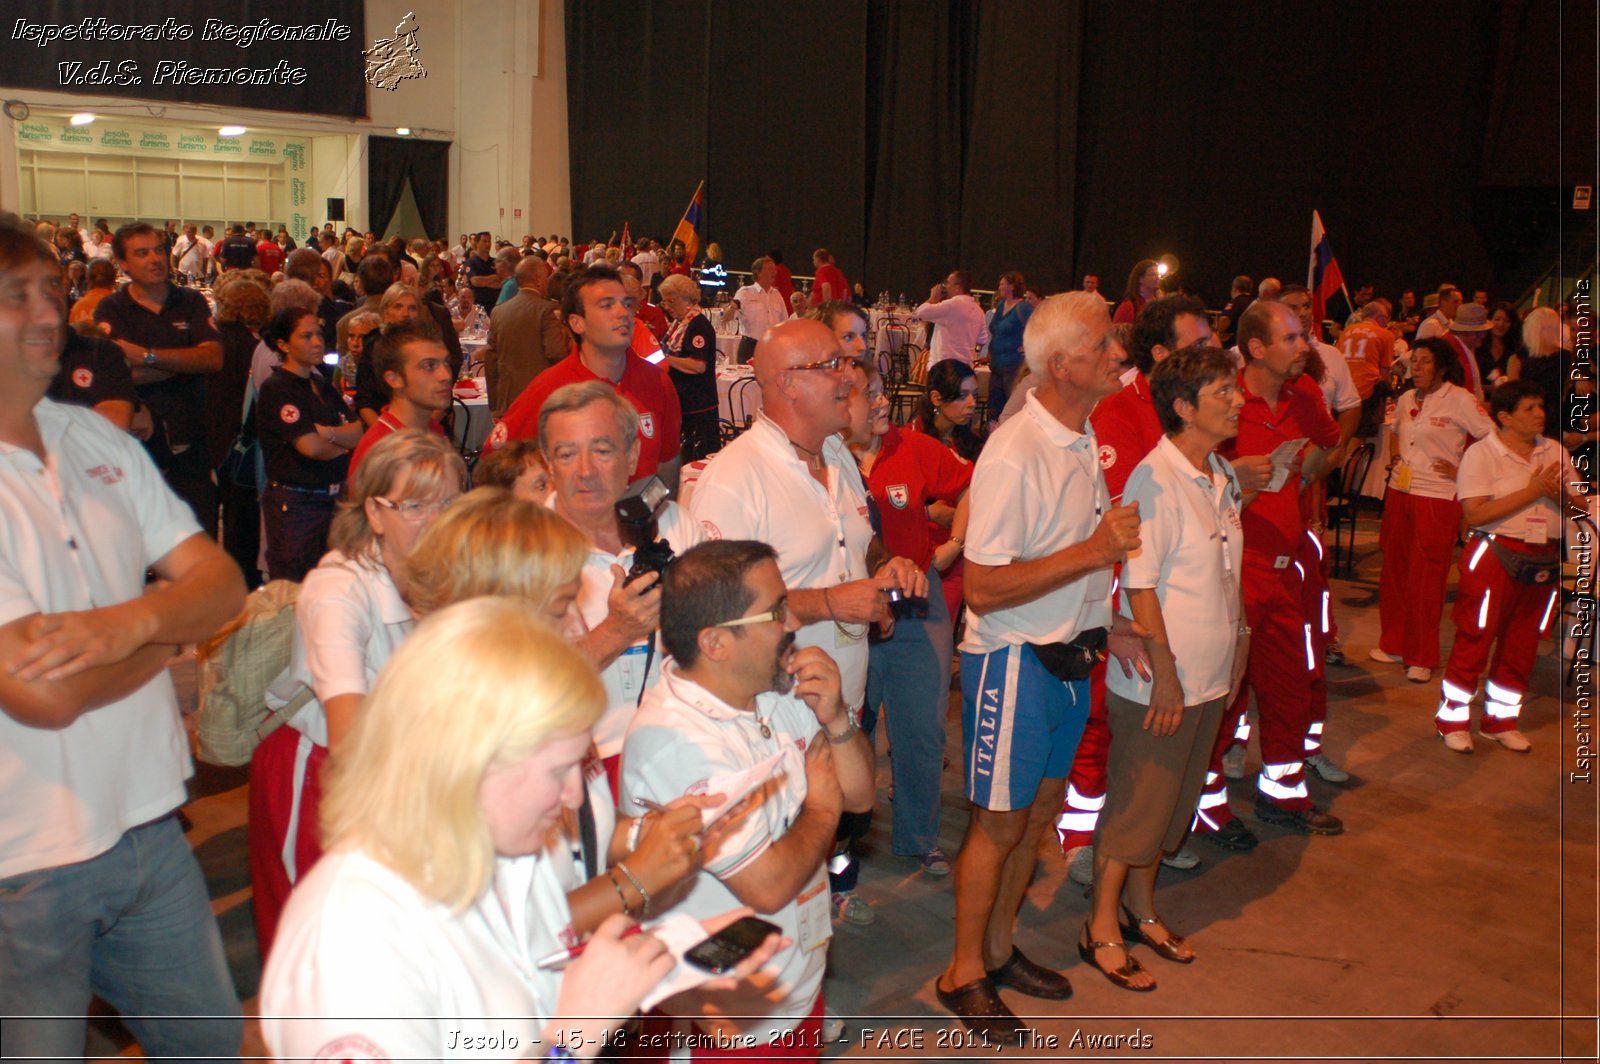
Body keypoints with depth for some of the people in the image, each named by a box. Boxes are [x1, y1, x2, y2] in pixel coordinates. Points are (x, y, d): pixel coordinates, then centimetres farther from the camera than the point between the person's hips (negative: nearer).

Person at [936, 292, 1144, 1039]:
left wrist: (1107, 621, 10)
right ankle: (963, 972, 24)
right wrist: (1094, 551, -27)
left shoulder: (1084, 439, 7)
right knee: (1000, 822, 5)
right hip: (1013, 661, -8)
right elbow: (984, 587, -26)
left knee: (1041, 811, 18)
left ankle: (999, 948, 37)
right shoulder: (1014, 456, -24)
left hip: (1067, 653, 8)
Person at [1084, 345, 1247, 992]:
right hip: (1157, 683, -8)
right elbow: (1140, 585, -19)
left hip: (1209, 678, 8)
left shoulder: (1222, 477, 8)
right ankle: (1101, 930, 18)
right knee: (1133, 809, 3)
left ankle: (1140, 909, 35)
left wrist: (1233, 656, 15)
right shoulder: (1155, 479, -18)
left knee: (1169, 804, 19)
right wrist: (1164, 675, -19)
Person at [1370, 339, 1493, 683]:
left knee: (1425, 577, -2)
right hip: (1399, 492, 6)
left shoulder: (1459, 400, -9)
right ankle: (1394, 644, 24)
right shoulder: (1407, 399, 11)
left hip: (1437, 497, -6)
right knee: (1394, 570, 11)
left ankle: (1422, 657, 8)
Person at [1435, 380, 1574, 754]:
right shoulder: (1481, 453, -8)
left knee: (1522, 645, 12)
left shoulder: (1555, 451, 9)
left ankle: (1500, 720, 27)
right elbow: (1475, 513, -18)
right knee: (1475, 639, 0)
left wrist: (1556, 494, -11)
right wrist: (1532, 491, -18)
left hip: (1545, 559, 6)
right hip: (1496, 554, -6)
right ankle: (1452, 719, 13)